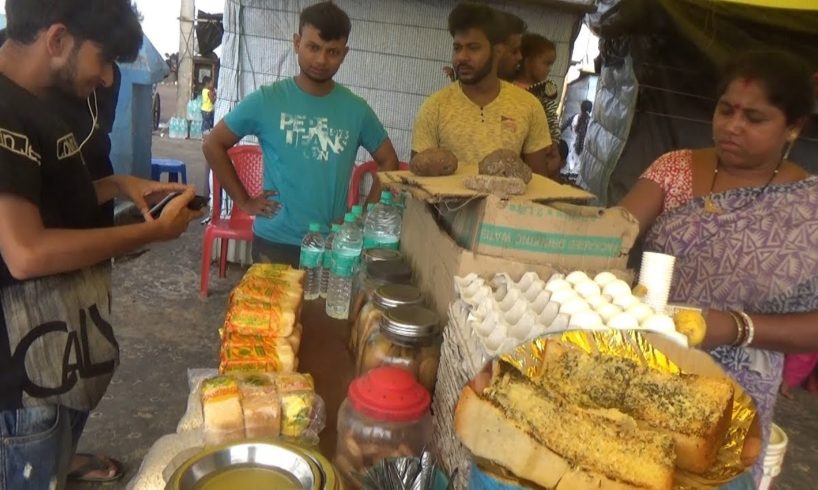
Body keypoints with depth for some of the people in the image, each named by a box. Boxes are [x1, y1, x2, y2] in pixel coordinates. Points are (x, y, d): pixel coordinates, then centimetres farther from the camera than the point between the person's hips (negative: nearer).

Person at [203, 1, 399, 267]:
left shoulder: (356, 109, -1)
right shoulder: (267, 100, -6)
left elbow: (388, 161, 10)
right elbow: (213, 144, 2)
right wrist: (244, 201, -3)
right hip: (274, 243, -1)